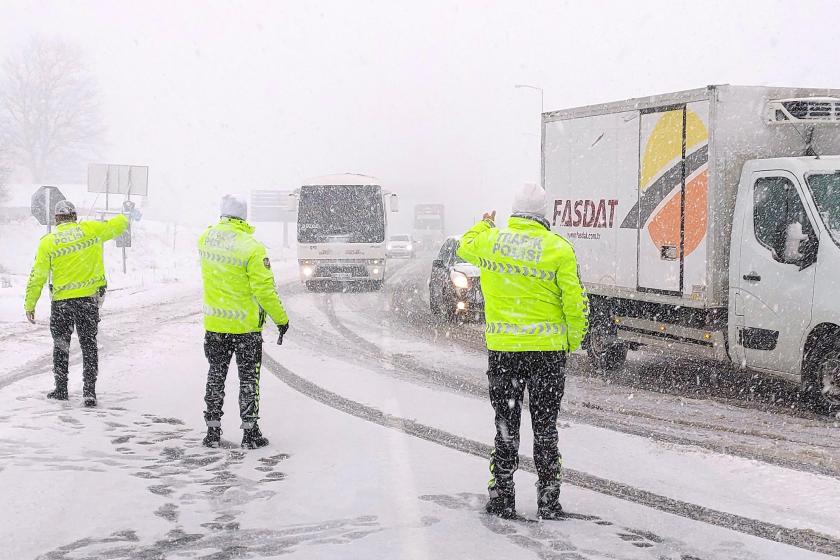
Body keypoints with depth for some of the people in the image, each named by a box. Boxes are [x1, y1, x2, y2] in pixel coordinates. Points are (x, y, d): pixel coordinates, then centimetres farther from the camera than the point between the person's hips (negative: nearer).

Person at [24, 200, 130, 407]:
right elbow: (116, 226, 12)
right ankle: (89, 390, 4)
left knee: (61, 344, 16)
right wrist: (123, 219, 36)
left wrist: (30, 304, 5)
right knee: (89, 343, 9)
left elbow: (37, 277, -3)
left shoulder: (47, 242, -4)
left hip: (62, 300, -1)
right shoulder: (91, 229, -3)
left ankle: (61, 388, 20)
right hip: (89, 297, 1)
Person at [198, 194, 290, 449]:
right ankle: (250, 433, 10)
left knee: (216, 375, 15)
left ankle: (213, 431, 17)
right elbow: (264, 289, -18)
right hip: (245, 325, -4)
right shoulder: (252, 248, -18)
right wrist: (281, 319, -8)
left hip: (214, 323, 4)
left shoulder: (205, 239, -2)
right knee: (248, 378, 8)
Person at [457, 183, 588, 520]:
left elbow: (465, 247, 23)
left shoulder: (490, 241, -1)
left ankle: (502, 498, 14)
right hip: (548, 348, -1)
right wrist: (574, 341, 8)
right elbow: (576, 302, -8)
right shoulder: (559, 249, -9)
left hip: (502, 347, 2)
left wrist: (484, 224, 43)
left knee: (506, 423, 12)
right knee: (545, 426, 9)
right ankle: (548, 499, 13)